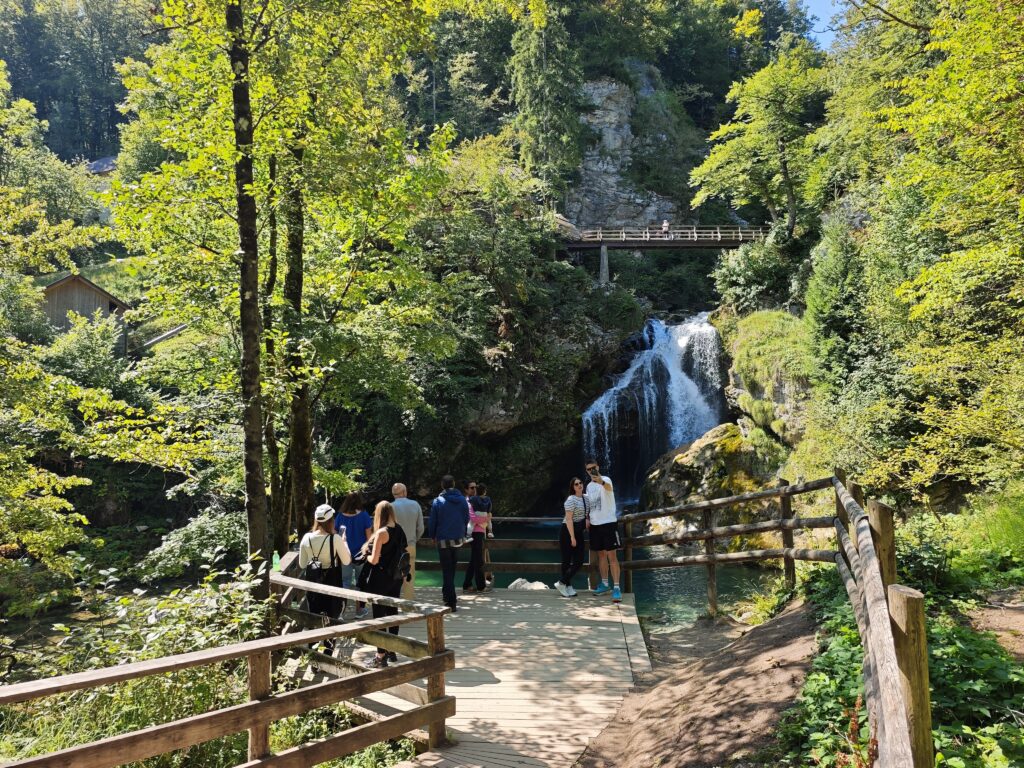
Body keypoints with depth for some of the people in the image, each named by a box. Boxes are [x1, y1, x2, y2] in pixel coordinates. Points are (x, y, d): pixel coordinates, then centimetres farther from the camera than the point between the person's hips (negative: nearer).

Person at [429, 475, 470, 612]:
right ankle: (446, 593, 34)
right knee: (452, 568, 21)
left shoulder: (438, 501, -10)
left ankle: (451, 603, -4)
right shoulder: (463, 500, -1)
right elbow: (467, 519, 5)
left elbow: (432, 522, -7)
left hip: (443, 540, -3)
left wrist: (432, 536, 9)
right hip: (458, 539, 3)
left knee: (447, 571, 1)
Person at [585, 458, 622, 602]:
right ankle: (604, 584, 22)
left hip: (608, 522, -7)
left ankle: (616, 588, -8)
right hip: (595, 524, 7)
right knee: (601, 554, 12)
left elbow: (608, 487, -37)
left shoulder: (606, 479, -11)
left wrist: (601, 482, -59)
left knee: (611, 555, -9)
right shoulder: (589, 486, 12)